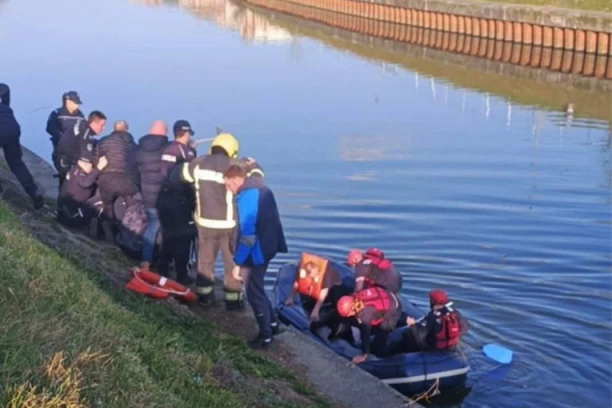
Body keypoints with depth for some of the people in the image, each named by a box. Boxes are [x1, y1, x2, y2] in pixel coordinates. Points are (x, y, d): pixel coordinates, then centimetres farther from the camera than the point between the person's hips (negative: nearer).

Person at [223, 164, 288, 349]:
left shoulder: (247, 197, -21)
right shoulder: (262, 190, 9)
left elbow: (247, 234, -24)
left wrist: (238, 262, -19)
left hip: (257, 251, -10)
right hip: (268, 246, 10)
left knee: (254, 292, 3)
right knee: (257, 288, 23)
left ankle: (265, 336, 13)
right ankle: (272, 324, 31)